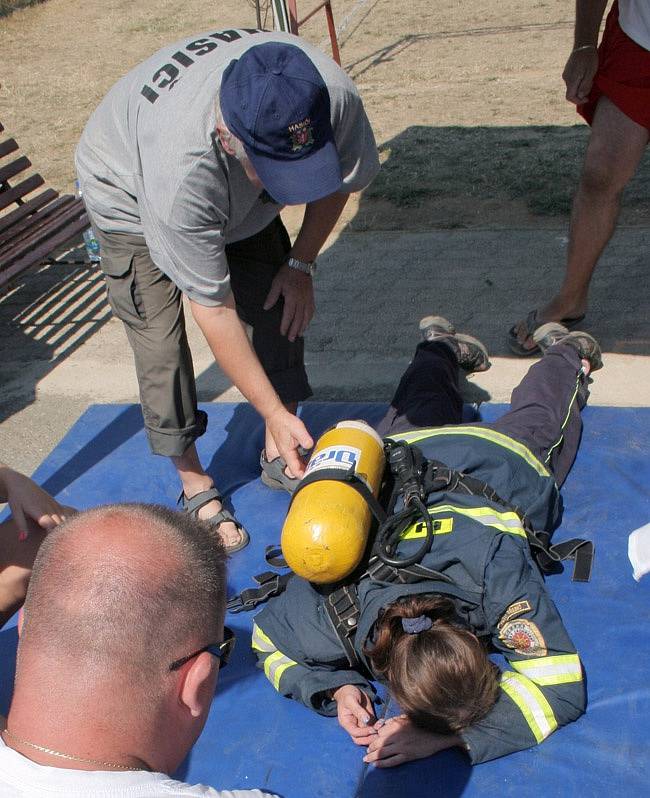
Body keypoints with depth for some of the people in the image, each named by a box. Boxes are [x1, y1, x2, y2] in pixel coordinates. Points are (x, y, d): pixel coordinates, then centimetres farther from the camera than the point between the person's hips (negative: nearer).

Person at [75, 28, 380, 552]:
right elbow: (214, 310, -36)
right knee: (160, 342, -13)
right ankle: (195, 485, 8)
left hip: (238, 198, 5)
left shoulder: (334, 97, -34)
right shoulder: (182, 168, -46)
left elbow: (339, 181, -8)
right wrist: (275, 413, -32)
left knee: (282, 303, -5)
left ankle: (279, 456, 14)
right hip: (128, 190, -4)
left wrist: (300, 264, -7)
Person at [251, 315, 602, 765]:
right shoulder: (331, 614, -44)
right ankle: (442, 347, 62)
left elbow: (561, 686, -46)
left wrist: (447, 737, -56)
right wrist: (335, 689, -41)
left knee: (535, 422, 35)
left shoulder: (498, 570, -52)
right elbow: (268, 643, -22)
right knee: (424, 412, 39)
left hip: (501, 458, -1)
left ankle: (563, 352, 61)